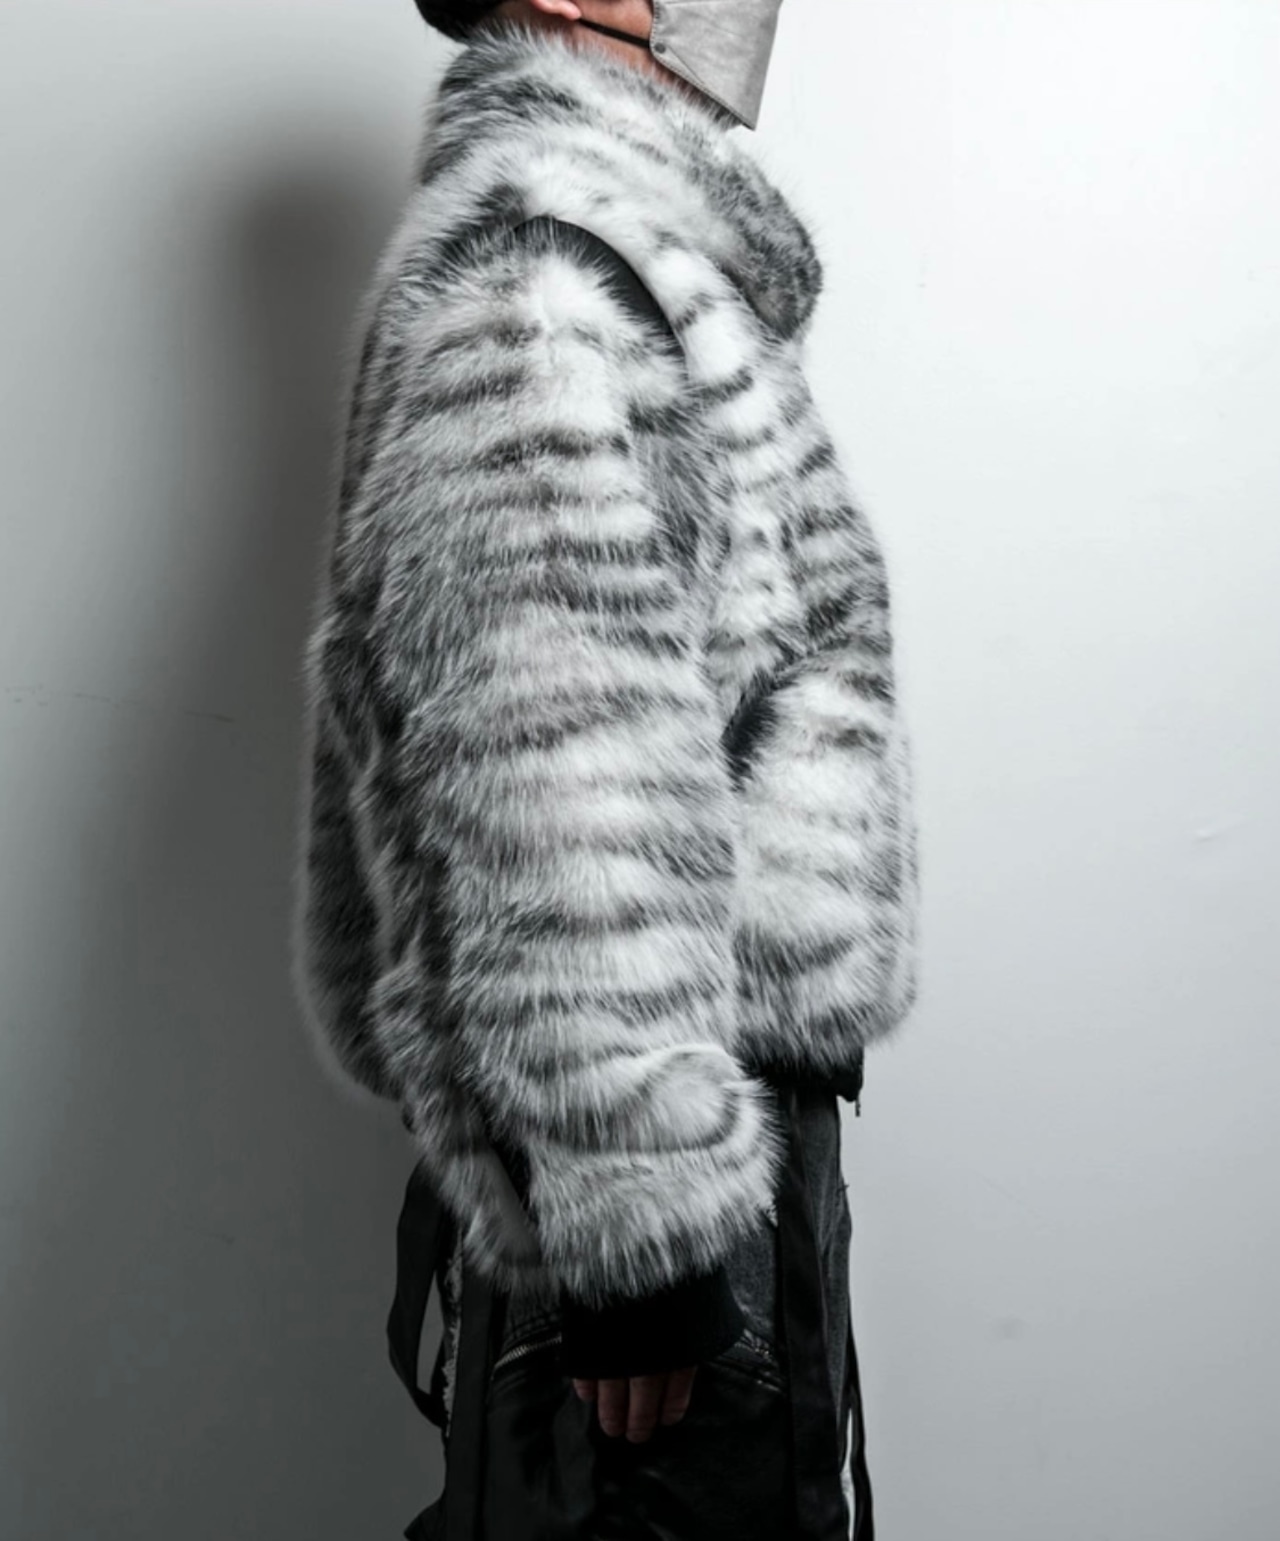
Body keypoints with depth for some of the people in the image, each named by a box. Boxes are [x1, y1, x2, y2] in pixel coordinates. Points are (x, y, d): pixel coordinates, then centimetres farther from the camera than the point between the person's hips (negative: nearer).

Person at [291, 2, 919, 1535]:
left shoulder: (627, 235, 16)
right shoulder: (537, 265, -16)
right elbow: (558, 795, -24)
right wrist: (640, 1216, -22)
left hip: (728, 1086, 10)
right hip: (661, 1120, -10)